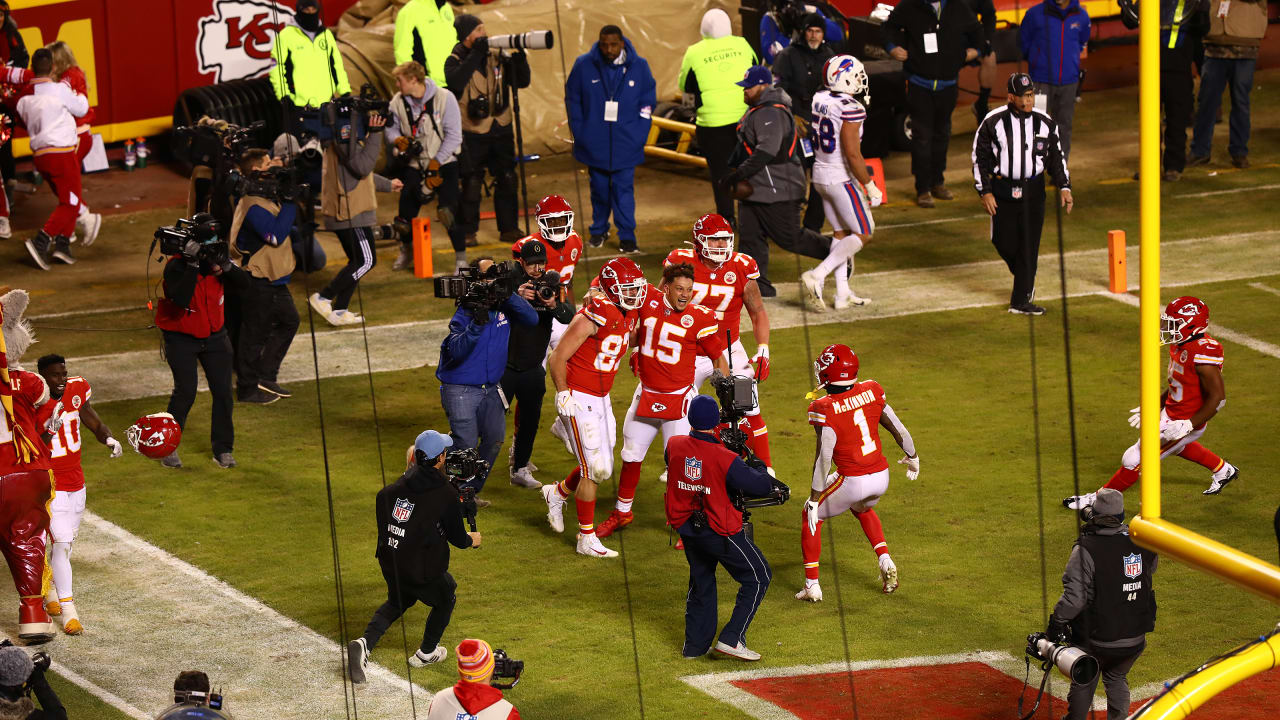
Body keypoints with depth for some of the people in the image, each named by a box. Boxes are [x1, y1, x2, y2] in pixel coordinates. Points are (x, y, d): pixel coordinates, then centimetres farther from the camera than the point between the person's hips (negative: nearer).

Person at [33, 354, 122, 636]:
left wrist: (110, 440, -9)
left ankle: (50, 590, 40)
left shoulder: (76, 390, -2)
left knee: (68, 540, 16)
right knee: (61, 542, -14)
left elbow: (95, 424, 11)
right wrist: (50, 430, -33)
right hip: (50, 483, -6)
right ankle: (68, 611, -12)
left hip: (76, 481, 6)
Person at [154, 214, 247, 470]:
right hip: (182, 338, -5)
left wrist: (224, 265, -30)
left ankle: (223, 449, 13)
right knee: (185, 391, -12)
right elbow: (181, 298, -37)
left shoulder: (218, 260, -4)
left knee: (223, 390, 0)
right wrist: (193, 265, -37)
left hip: (214, 335, 5)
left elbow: (243, 284, -16)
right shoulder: (176, 266, -20)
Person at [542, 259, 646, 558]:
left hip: (601, 398, 8)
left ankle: (557, 493, 37)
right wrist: (563, 395, -15)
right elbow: (557, 359, -17)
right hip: (578, 398, -8)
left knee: (603, 467, 11)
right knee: (595, 469, -7)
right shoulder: (593, 317, -22)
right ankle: (587, 539, 4)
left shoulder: (629, 317, 4)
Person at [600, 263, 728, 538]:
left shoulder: (699, 318, -15)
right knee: (631, 457, 16)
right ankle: (622, 512, 35)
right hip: (646, 395, 4)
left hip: (678, 399, -4)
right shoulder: (648, 300, -10)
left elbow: (719, 358, -4)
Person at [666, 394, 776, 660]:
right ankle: (731, 638, 4)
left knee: (701, 582, 24)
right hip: (720, 532, -6)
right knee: (758, 577, 10)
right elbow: (761, 485, -18)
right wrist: (760, 470, 4)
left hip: (686, 526, 6)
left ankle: (695, 644, 29)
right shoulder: (725, 459, -25)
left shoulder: (674, 446, -10)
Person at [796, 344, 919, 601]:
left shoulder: (825, 409, -17)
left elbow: (824, 457, -19)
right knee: (862, 509, 38)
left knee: (810, 517, 18)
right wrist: (912, 458, 24)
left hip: (851, 481, -5)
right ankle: (885, 562, 22)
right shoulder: (870, 393, -2)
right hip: (881, 477, 5)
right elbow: (899, 430, 4)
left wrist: (814, 498, -13)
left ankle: (812, 585, 16)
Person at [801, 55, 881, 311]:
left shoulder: (819, 100, 2)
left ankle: (843, 293, 18)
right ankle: (817, 276, -8)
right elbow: (853, 155, -22)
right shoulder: (850, 109, -22)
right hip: (841, 179, -8)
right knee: (863, 234, 4)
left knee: (841, 232, 17)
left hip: (820, 175, 8)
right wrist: (870, 186, -12)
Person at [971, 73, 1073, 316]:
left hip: (1033, 191, 1)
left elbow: (1056, 157, 10)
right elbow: (980, 157, -1)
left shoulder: (1045, 124, 1)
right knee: (1004, 242, 2)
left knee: (1029, 246, -4)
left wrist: (1064, 187, 0)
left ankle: (1021, 300, 1)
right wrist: (985, 191, -7)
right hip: (1002, 190, -1)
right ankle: (1025, 280, 32)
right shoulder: (993, 123, -7)